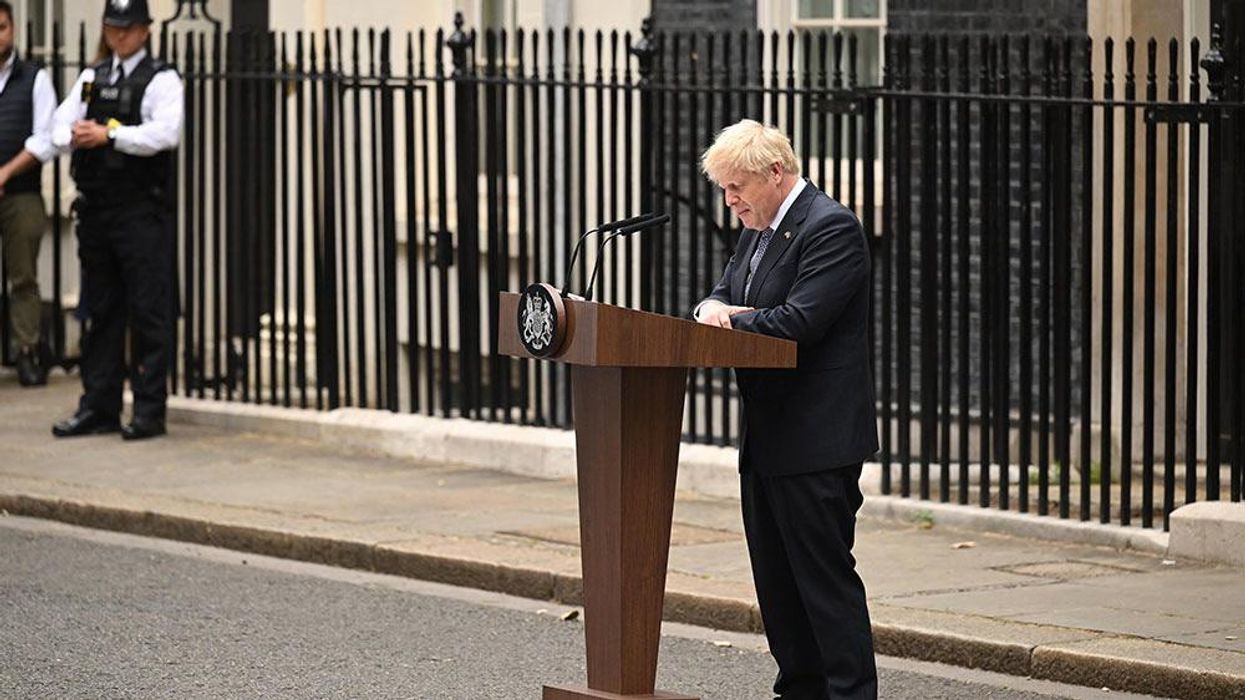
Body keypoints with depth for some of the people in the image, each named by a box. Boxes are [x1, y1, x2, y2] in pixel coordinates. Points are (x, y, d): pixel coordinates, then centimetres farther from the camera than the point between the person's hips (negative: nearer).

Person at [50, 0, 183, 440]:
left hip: (141, 210, -6)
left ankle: (150, 411, -1)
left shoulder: (161, 80, -2)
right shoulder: (90, 78, 17)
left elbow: (166, 132, -18)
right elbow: (58, 128, 11)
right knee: (99, 312, 10)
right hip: (95, 206, 6)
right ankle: (98, 407, 16)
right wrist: (76, 135, -11)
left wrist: (109, 135, -20)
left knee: (148, 313, -5)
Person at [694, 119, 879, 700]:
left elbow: (798, 321, -23)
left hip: (816, 440, -10)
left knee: (825, 575, -8)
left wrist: (732, 318, -9)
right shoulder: (759, 230, 15)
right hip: (767, 436, 10)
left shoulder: (830, 228, -14)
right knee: (775, 580, 13)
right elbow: (724, 295, 21)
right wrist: (714, 310, -3)